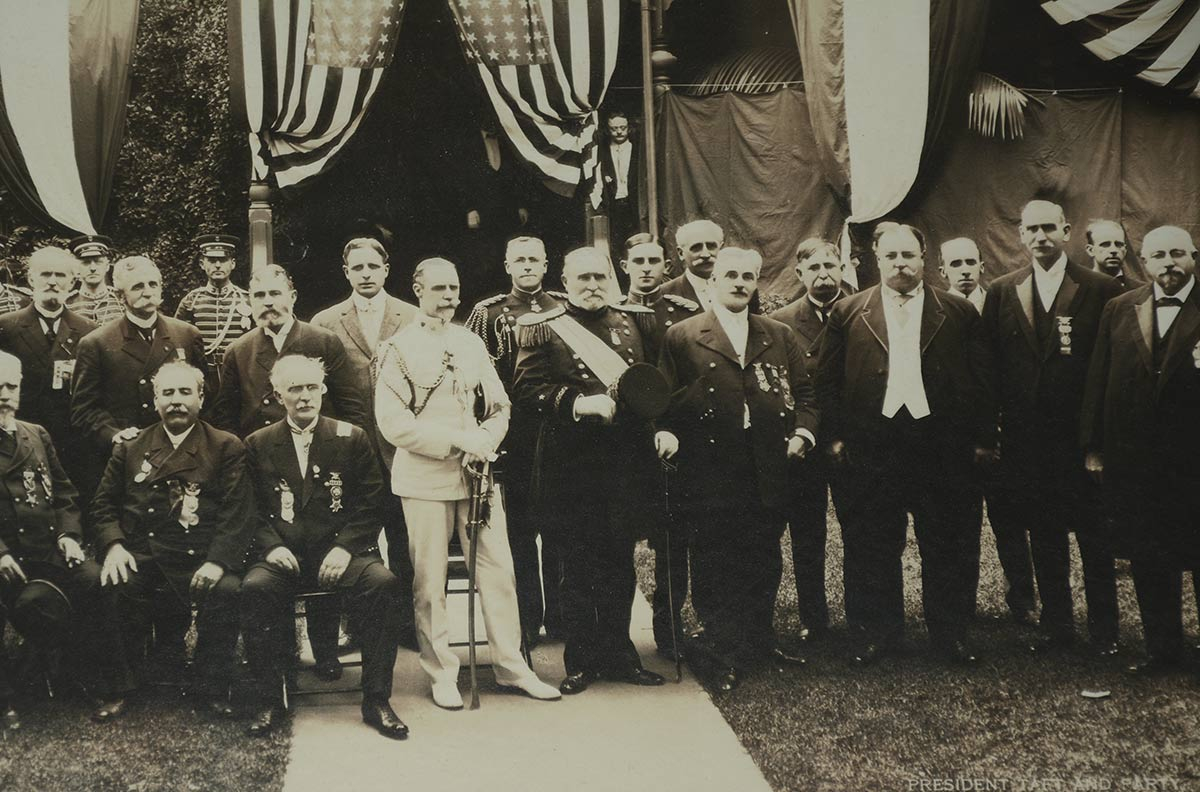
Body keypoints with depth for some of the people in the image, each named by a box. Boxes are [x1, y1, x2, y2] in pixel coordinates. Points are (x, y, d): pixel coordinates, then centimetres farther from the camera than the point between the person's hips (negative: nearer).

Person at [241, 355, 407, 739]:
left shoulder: (352, 439, 9)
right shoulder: (259, 444, 12)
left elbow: (370, 506, 4)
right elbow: (252, 510, 8)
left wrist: (345, 548, -12)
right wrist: (272, 546, -11)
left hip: (339, 552, 0)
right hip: (284, 554, 0)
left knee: (383, 583, -30)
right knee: (255, 588, -32)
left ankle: (376, 700, -20)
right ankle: (268, 702, -19)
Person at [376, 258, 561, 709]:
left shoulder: (472, 343, 13)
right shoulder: (399, 349, -3)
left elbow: (499, 406, 13)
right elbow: (393, 422, -11)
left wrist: (484, 444, -8)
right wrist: (456, 440, -16)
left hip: (476, 475, 4)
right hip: (424, 479, -4)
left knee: (499, 569, 3)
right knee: (430, 581, 1)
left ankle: (510, 666, 14)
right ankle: (441, 675, 13)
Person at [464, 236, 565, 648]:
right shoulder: (486, 314, 4)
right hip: (514, 435, -1)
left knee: (559, 526, 6)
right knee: (519, 529, 4)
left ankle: (560, 615, 15)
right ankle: (527, 621, 11)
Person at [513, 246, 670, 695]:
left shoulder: (637, 321, 11)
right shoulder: (543, 329, 1)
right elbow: (526, 389, -7)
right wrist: (577, 403, -18)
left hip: (627, 460, 3)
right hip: (571, 463, -3)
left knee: (619, 560, 9)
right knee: (578, 562, 4)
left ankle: (619, 655, 20)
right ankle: (581, 661, 14)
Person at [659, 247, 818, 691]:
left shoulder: (779, 336, 15)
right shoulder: (682, 337, 3)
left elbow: (803, 393, 16)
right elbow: (664, 400, 2)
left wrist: (802, 432, 0)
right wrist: (666, 433, -15)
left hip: (770, 472, 4)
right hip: (710, 475, -3)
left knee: (765, 563, 12)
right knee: (715, 566, 0)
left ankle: (761, 640, 27)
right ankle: (723, 654, 8)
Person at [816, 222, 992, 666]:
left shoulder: (959, 313, 7)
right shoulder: (848, 313, 6)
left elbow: (978, 381, 6)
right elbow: (828, 381, 6)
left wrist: (980, 440, 1)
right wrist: (836, 436, -1)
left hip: (941, 444, 0)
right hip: (871, 446, 0)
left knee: (946, 547, 7)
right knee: (872, 549, 7)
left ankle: (949, 633, 20)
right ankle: (877, 633, 19)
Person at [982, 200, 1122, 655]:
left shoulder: (1100, 290, -3)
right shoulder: (1002, 293, 6)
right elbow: (991, 364, 5)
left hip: (1082, 435, -3)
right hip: (1025, 439, 3)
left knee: (1094, 537, 6)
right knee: (1044, 537, 11)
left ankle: (1104, 630, 17)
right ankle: (1057, 626, 21)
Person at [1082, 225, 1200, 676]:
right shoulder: (1118, 311, 7)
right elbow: (1097, 382, 7)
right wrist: (1092, 448, 4)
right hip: (1132, 461, 3)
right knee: (1148, 563, 11)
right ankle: (1163, 650, 23)